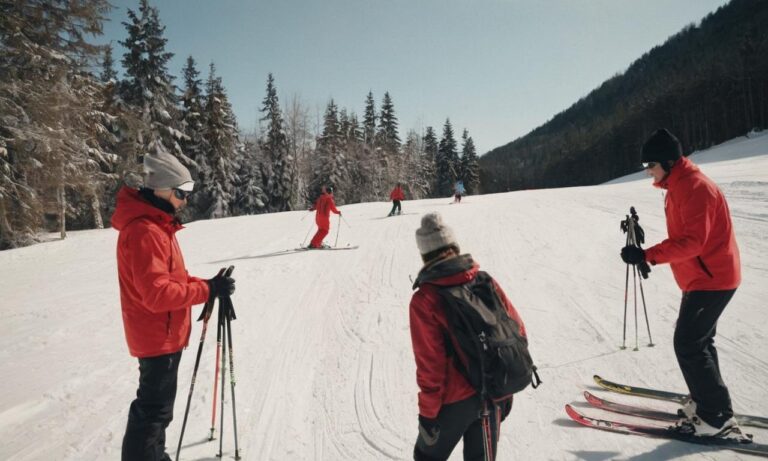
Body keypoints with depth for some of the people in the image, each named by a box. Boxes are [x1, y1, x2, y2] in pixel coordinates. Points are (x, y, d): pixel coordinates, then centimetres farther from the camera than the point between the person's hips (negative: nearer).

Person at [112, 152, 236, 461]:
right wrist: (207, 290, -23)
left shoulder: (157, 224, 9)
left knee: (155, 404, 23)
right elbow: (157, 294, -29)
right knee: (154, 409, 2)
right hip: (158, 336, -10)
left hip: (163, 333, 10)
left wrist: (204, 285, 1)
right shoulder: (144, 231, -24)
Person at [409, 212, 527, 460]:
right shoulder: (486, 281, -4)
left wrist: (427, 411, -5)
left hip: (455, 399, -4)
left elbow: (429, 363, -16)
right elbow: (516, 331, 2)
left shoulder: (424, 300, -17)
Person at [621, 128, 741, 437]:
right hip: (705, 277, 11)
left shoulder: (694, 188, -21)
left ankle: (717, 418, 3)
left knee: (688, 345, -7)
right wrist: (647, 256, 11)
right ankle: (706, 403, 30)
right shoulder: (678, 187, 11)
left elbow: (692, 241, -28)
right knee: (698, 341, 18)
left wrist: (647, 256, -31)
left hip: (711, 279, -11)